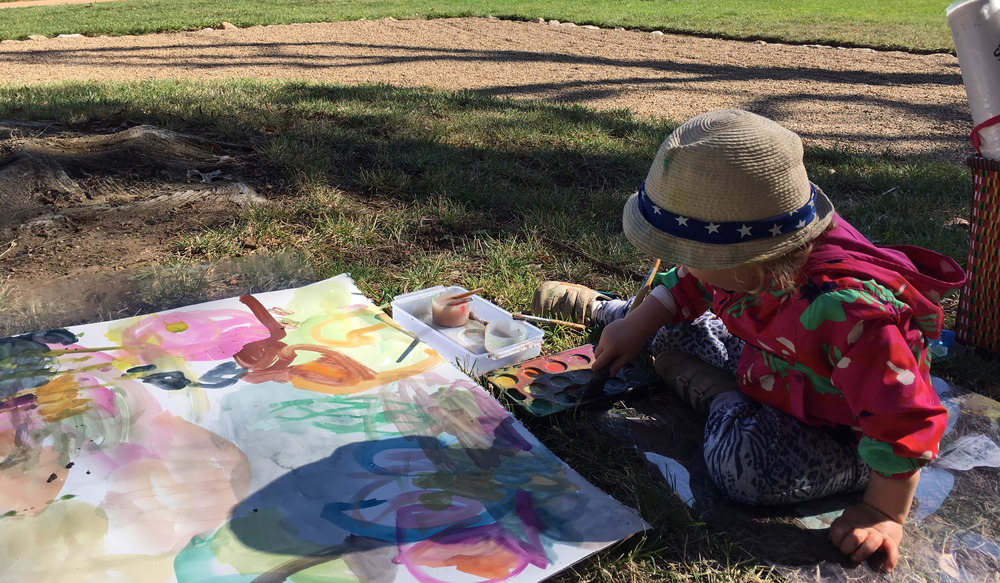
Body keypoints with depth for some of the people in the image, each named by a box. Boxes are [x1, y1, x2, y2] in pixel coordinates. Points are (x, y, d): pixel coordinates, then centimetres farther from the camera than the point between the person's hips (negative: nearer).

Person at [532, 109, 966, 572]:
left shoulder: (847, 312, -44)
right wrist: (637, 326, 4)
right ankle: (601, 309, 43)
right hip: (768, 366, 7)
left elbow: (904, 419, -37)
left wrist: (886, 515, -29)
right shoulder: (757, 262, -19)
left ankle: (718, 396, -2)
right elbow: (691, 282, 4)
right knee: (674, 327, 12)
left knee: (744, 463, -34)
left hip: (844, 435, -7)